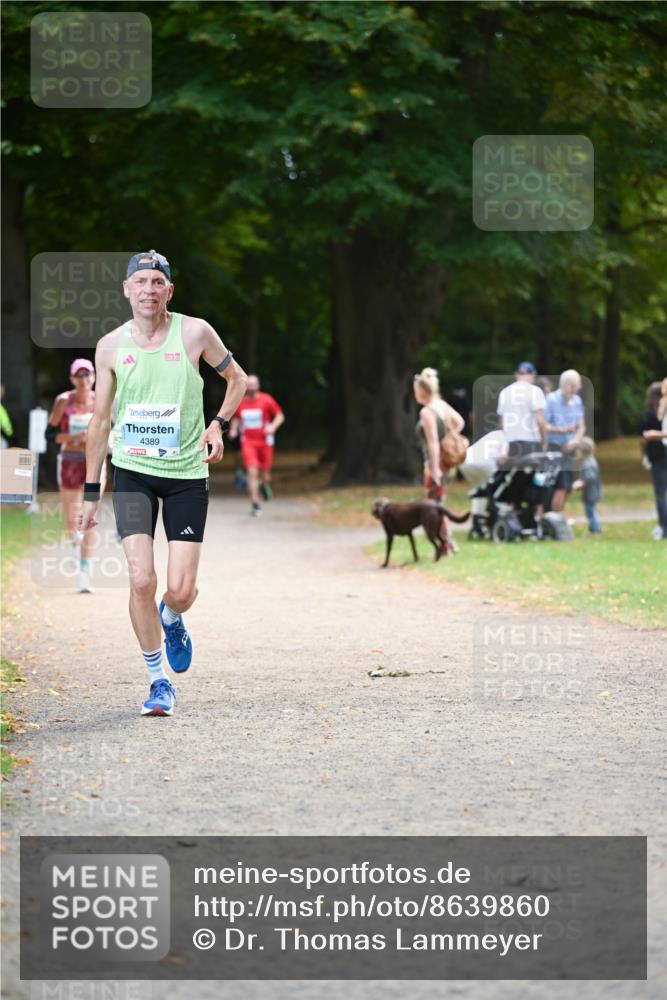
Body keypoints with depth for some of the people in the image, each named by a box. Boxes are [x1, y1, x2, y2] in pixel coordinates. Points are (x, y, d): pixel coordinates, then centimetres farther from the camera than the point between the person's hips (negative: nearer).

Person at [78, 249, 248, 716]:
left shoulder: (195, 332, -4)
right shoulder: (111, 346, 1)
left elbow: (237, 379, 12)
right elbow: (100, 421, 10)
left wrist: (219, 425, -6)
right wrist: (91, 491, 9)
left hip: (187, 473, 0)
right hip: (132, 472, 1)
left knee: (180, 590, -6)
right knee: (142, 580, -14)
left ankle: (172, 620, 34)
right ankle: (158, 682, 3)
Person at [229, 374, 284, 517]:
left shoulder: (266, 400, -4)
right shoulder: (241, 402, 4)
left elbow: (280, 416, 1)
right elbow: (237, 418, 20)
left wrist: (273, 426, -18)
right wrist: (234, 429, 0)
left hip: (265, 441, -1)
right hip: (248, 442, 1)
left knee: (265, 475, 6)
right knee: (252, 472, -13)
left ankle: (264, 485, 45)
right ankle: (255, 505, -10)